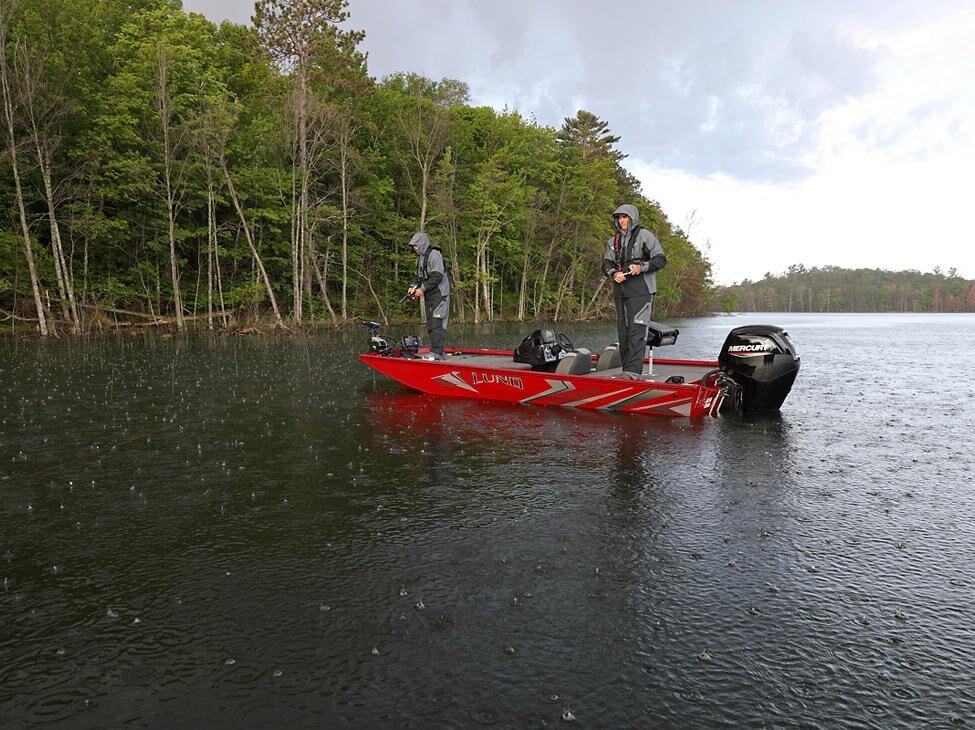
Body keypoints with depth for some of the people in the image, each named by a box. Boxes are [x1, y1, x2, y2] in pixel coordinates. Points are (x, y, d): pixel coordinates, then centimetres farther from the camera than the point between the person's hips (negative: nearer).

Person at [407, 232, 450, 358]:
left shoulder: (434, 254, -12)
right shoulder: (420, 258, 18)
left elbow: (437, 276, -19)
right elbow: (418, 275, 22)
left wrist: (423, 289, -18)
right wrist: (413, 286, 2)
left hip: (439, 294, -10)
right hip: (428, 296, 10)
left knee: (437, 324, -13)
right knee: (430, 325, 10)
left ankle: (437, 353, -14)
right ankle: (438, 352, 16)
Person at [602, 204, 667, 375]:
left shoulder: (644, 235, 0)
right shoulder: (614, 241, 17)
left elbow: (661, 259, 0)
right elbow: (606, 263, 12)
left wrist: (642, 267, -16)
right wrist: (614, 273, -10)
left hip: (640, 291, -6)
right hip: (620, 291, 6)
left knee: (636, 331, -13)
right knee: (622, 331, 9)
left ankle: (633, 371, -16)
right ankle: (625, 369, 17)